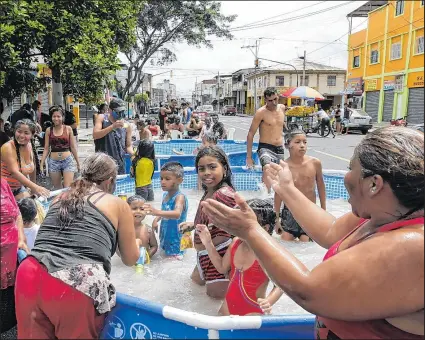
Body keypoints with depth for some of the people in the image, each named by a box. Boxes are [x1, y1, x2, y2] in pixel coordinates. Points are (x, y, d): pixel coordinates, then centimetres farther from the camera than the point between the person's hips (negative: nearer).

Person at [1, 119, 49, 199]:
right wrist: (35, 187, -45)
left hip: (19, 188, 6)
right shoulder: (8, 147, -23)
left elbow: (32, 169, 8)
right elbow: (15, 172, -34)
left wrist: (33, 189, 10)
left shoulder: (30, 146, -4)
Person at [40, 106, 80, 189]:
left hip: (68, 160, -2)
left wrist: (78, 162, 8)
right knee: (57, 189, 11)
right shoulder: (49, 130, 5)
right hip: (53, 162, 2)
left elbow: (73, 147, 5)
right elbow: (46, 148, 7)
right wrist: (41, 163, 1)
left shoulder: (68, 129, 1)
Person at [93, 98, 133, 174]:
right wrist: (113, 126, -21)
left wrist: (133, 154, -12)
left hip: (119, 165, 3)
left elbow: (128, 146, 10)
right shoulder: (102, 118, 2)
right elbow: (95, 135, -12)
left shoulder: (126, 125, 7)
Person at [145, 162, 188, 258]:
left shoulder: (180, 197, -22)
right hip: (165, 235, 8)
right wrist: (156, 219, 2)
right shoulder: (165, 195, 3)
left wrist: (157, 212, -55)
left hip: (176, 238, -8)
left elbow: (177, 214, -42)